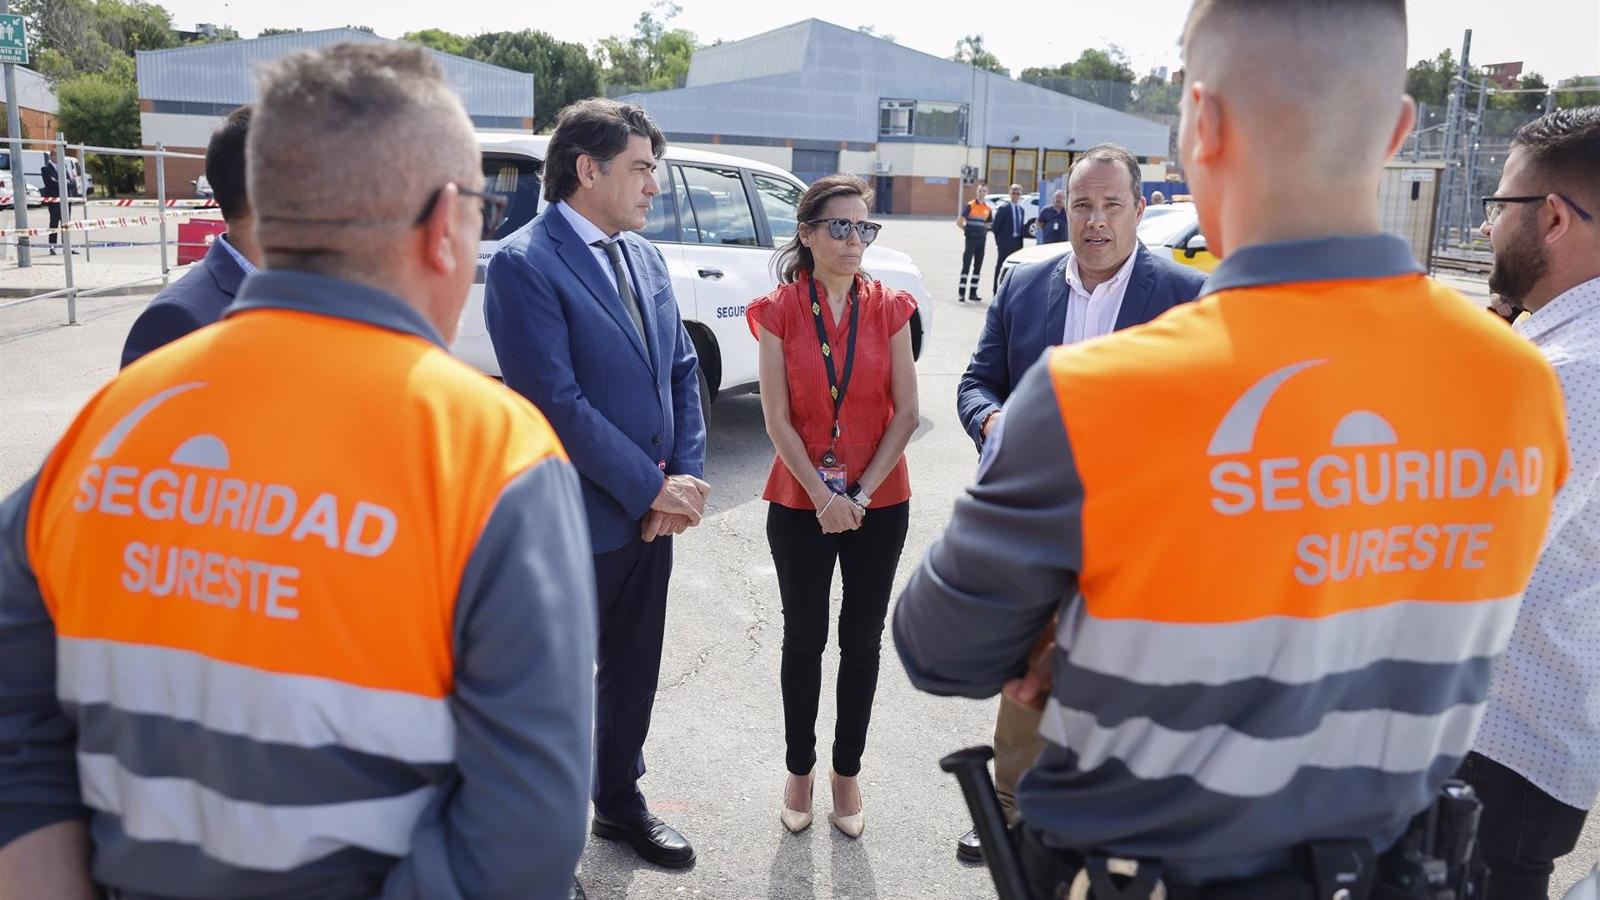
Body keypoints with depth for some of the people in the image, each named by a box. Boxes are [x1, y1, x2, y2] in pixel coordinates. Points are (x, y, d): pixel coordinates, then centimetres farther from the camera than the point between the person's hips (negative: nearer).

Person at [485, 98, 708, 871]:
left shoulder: (645, 256, 8)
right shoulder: (525, 264, -16)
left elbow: (681, 370, 9)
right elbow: (557, 402, -21)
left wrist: (686, 476, -4)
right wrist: (652, 489, -16)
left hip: (652, 510, 7)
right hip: (578, 519, -7)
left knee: (634, 670, 20)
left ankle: (620, 802, 41)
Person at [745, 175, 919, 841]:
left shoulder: (889, 308, 0)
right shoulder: (779, 311, -4)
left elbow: (906, 413, -3)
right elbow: (778, 419, -7)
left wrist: (862, 492, -10)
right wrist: (824, 495, -14)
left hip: (879, 500, 1)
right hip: (801, 503, -1)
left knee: (862, 638, 10)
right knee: (804, 638, 9)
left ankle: (847, 770, 26)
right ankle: (799, 768, 27)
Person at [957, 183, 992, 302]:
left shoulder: (988, 209, 10)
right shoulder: (970, 206, -5)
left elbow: (989, 224, 23)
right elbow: (959, 222, -9)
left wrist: (985, 231, 8)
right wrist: (967, 230, -2)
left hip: (982, 239, 5)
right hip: (971, 239, -5)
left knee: (978, 267, 7)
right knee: (966, 265, -8)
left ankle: (973, 293, 13)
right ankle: (961, 293, -8)